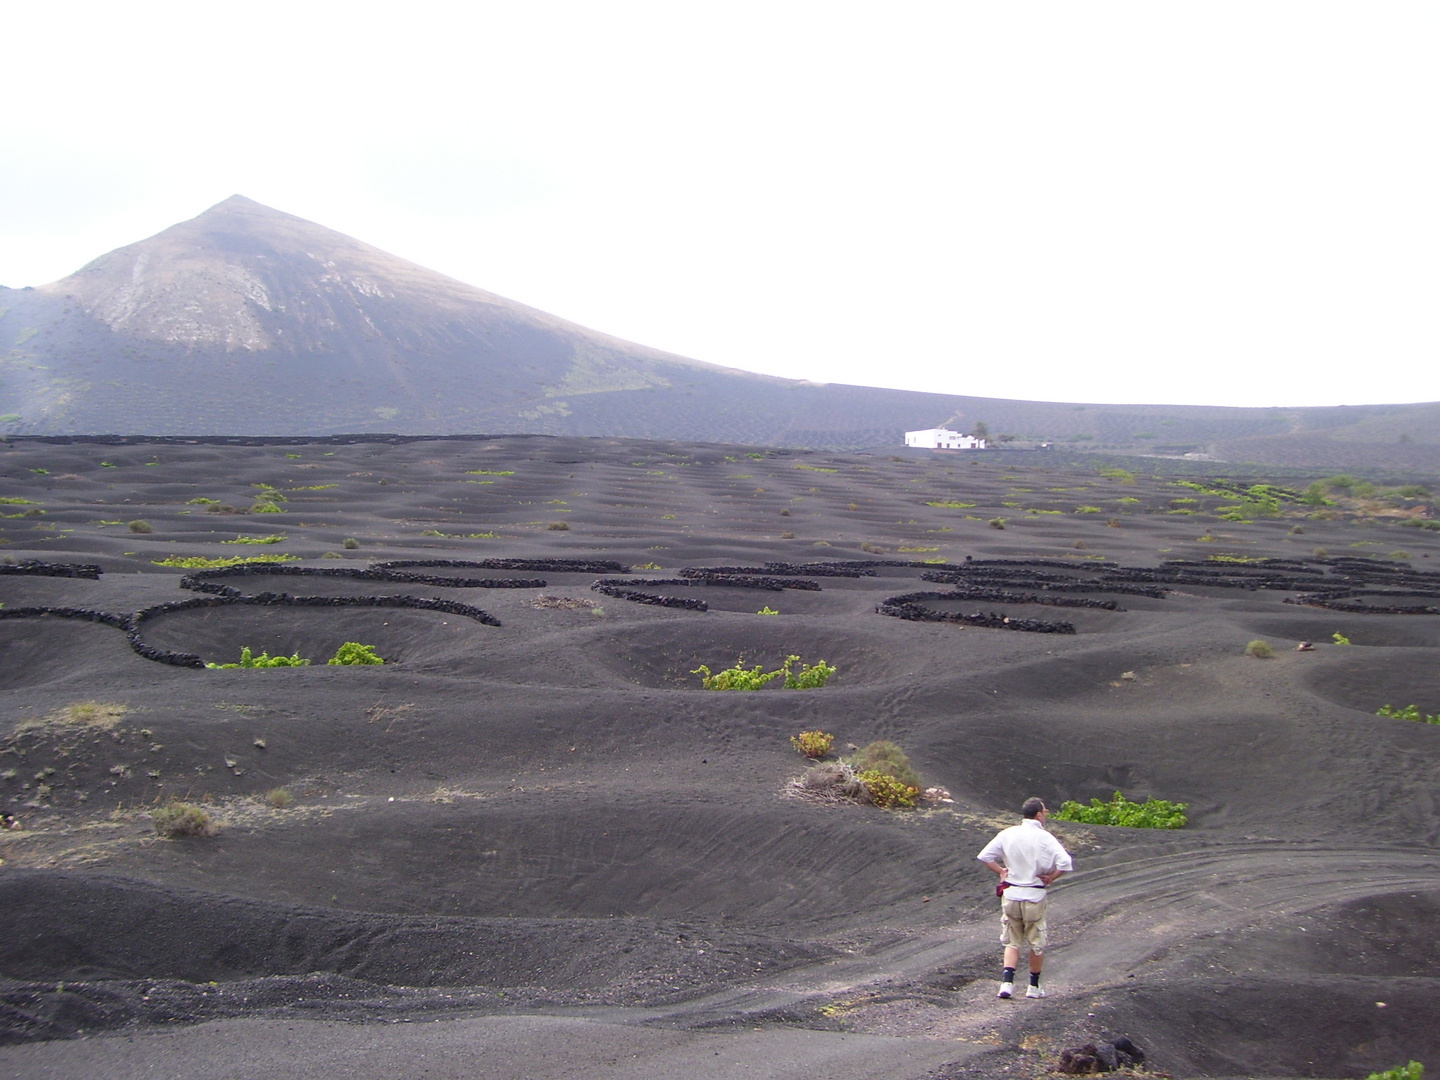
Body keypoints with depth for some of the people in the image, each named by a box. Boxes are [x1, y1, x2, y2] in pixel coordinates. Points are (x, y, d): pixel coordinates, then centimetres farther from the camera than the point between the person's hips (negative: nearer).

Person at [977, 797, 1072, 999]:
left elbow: (984, 856, 0)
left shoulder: (1007, 834, -1)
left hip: (1010, 893, 3)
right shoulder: (1045, 838, -12)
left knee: (1012, 941, 13)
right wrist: (1051, 877, -7)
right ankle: (1034, 986, 22)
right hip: (1034, 895, -3)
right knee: (1037, 944, 14)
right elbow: (1065, 862, -22)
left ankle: (1007, 982, -2)